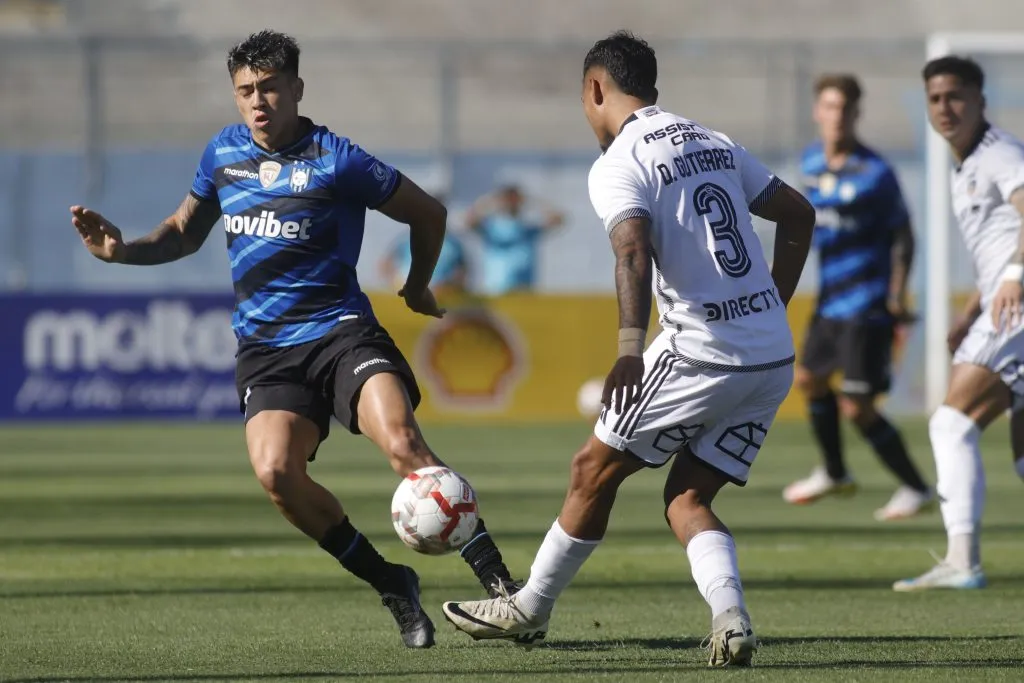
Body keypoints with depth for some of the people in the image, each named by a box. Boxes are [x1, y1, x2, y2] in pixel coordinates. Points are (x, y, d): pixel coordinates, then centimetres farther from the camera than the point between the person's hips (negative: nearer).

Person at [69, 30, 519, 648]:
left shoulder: (337, 161, -5)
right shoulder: (224, 153, 10)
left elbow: (428, 213, 7)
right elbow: (187, 231, 26)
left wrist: (419, 287, 19)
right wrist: (123, 249, 8)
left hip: (341, 332, -4)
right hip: (266, 350, 4)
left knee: (403, 443, -28)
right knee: (275, 471, -24)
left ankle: (497, 581, -22)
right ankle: (394, 587, -8)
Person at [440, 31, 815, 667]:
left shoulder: (618, 166, -7)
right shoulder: (714, 143, 17)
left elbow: (634, 251, -26)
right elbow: (799, 214, 22)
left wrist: (629, 348, -36)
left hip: (703, 355, -7)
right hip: (774, 358, 7)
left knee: (595, 469, 10)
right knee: (687, 499, 11)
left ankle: (531, 607, 23)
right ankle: (731, 618, -14)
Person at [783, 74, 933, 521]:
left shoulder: (874, 173, -16)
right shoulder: (811, 162, 5)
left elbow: (902, 236, -11)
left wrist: (897, 296, -17)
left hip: (866, 303, -8)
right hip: (830, 297, 8)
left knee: (856, 408, -10)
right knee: (809, 378, 22)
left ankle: (916, 489, 4)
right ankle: (834, 474, 44)